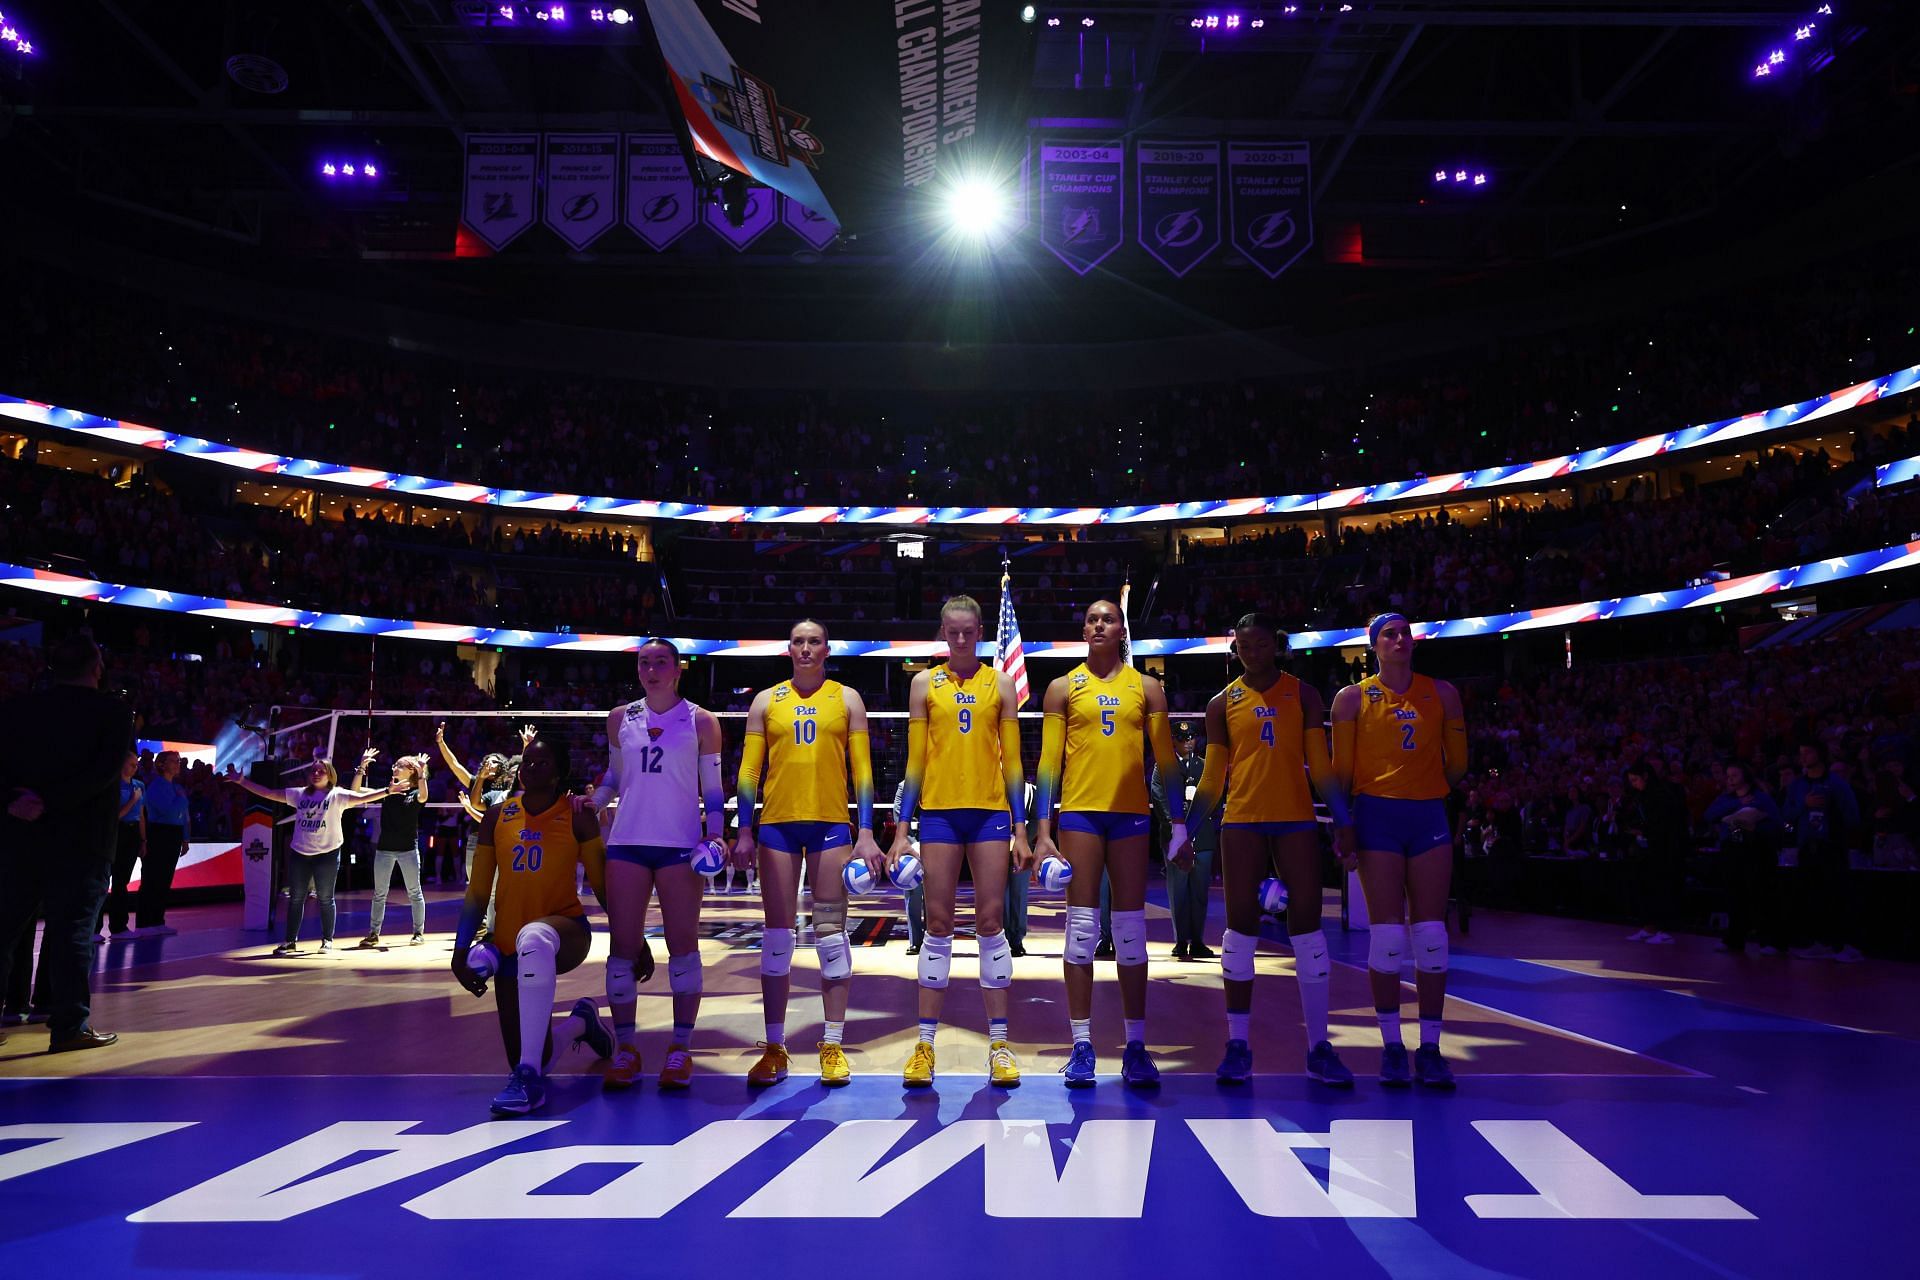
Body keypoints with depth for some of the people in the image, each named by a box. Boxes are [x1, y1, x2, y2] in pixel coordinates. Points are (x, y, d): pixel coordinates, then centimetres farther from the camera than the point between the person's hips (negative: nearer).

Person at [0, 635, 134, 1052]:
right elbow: (105, 771, -17)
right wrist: (49, 801, -17)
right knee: (72, 932, 1)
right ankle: (70, 1026, 3)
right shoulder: (113, 712, -4)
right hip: (82, 841, -3)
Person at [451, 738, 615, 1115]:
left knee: (534, 938, -43)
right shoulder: (496, 817, 4)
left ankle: (529, 1077, -37)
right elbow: (478, 891, 8)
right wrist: (461, 951, 3)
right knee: (532, 1060, 4)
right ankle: (581, 1022, 40)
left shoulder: (578, 815, -6)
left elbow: (602, 883, -3)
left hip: (567, 930, -4)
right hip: (510, 944, 5)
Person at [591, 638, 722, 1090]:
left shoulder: (701, 722, 3)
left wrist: (715, 835, -8)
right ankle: (625, 1048, 10)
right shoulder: (620, 719, 11)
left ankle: (680, 1049, 6)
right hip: (626, 842, 3)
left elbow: (713, 789, 4)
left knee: (683, 942, -2)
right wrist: (590, 803, 3)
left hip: (680, 844, -3)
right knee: (623, 944, 1)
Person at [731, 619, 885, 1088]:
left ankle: (833, 1047, 7)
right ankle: (774, 1048, 9)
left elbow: (861, 767, 4)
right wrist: (744, 831, 0)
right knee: (776, 935, 2)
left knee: (831, 931, 0)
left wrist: (866, 833, -3)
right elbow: (749, 769, 8)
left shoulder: (846, 699, 8)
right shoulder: (766, 701, 11)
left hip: (830, 823, -1)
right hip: (777, 824, 1)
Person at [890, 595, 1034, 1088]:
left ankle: (999, 1044, 9)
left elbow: (1012, 760, 7)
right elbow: (915, 760, 7)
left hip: (991, 812, 0)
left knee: (991, 923, 1)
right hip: (939, 811, 0)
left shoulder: (1001, 684, 9)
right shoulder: (925, 683, 8)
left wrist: (1020, 830, 2)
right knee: (938, 925, 2)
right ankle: (925, 1044, 9)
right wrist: (902, 830, 1)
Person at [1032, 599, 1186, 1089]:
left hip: (1131, 813, 1)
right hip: (1080, 811, -1)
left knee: (1131, 929, 4)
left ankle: (1136, 1045, 12)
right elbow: (1049, 760, 4)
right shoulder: (1064, 688, 7)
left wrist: (1179, 826, 2)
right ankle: (1082, 1044, 6)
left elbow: (1165, 759, 8)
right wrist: (1043, 831, -3)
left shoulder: (1147, 688, 9)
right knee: (1081, 926, -1)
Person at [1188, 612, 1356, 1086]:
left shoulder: (1303, 695, 8)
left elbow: (1320, 767, 6)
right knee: (1241, 927, 1)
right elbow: (1211, 778, 9)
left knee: (1307, 924, 0)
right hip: (1241, 821, 0)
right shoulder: (1222, 703, 8)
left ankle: (1319, 1047, 9)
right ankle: (1238, 1045, 8)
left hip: (1296, 820, 0)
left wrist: (1344, 825, -1)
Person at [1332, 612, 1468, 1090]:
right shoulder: (1353, 698, 2)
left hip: (1429, 816, 2)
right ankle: (1392, 1047, 7)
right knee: (1387, 934, -4)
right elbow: (1341, 768, 0)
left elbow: (1456, 762, 15)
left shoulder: (1442, 693, 9)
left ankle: (1430, 1048, 9)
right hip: (1378, 816, -2)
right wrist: (1343, 824, -4)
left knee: (1431, 934, 0)